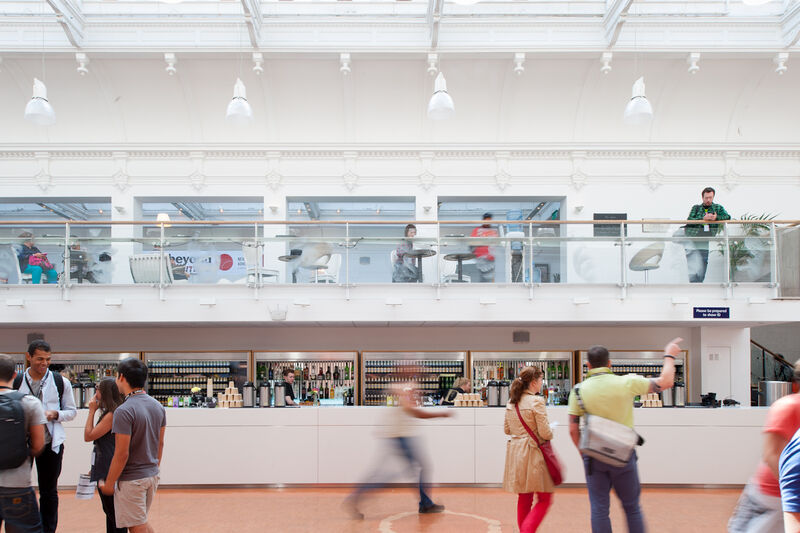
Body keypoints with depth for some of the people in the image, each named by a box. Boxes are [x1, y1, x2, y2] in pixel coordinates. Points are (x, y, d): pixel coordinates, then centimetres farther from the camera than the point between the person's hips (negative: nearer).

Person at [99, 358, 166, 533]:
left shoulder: (124, 411, -20)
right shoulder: (158, 407, 4)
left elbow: (122, 454, -20)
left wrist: (109, 483, -10)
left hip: (131, 479, -8)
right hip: (152, 476, 8)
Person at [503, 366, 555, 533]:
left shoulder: (511, 402, 7)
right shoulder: (536, 401, -15)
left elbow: (507, 429, 14)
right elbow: (545, 433, -16)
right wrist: (551, 433, 4)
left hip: (516, 452, 7)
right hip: (533, 452, -7)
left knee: (524, 498, 17)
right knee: (544, 500, 3)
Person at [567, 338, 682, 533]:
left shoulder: (578, 390, -4)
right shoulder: (626, 383, -10)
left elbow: (573, 430, -2)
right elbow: (665, 382, -2)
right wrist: (669, 356, 12)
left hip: (594, 457, 1)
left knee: (599, 509, 7)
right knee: (632, 507, 12)